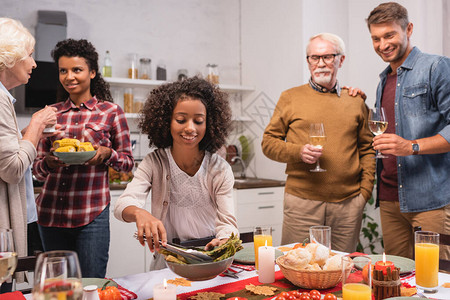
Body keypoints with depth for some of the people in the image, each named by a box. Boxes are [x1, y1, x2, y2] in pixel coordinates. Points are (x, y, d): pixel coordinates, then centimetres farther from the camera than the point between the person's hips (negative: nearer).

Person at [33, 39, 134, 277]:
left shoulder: (111, 112, 2)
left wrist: (106, 153, -14)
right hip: (50, 211, 4)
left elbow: (128, 161, 6)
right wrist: (48, 163, -10)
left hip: (91, 213, -3)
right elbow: (37, 169, 12)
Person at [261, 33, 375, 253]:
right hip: (301, 200, -2)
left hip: (348, 203, 2)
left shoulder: (356, 102, 12)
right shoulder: (290, 98, 5)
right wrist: (298, 151, -13)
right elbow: (268, 142, 5)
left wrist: (365, 189, 5)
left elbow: (367, 148, 15)